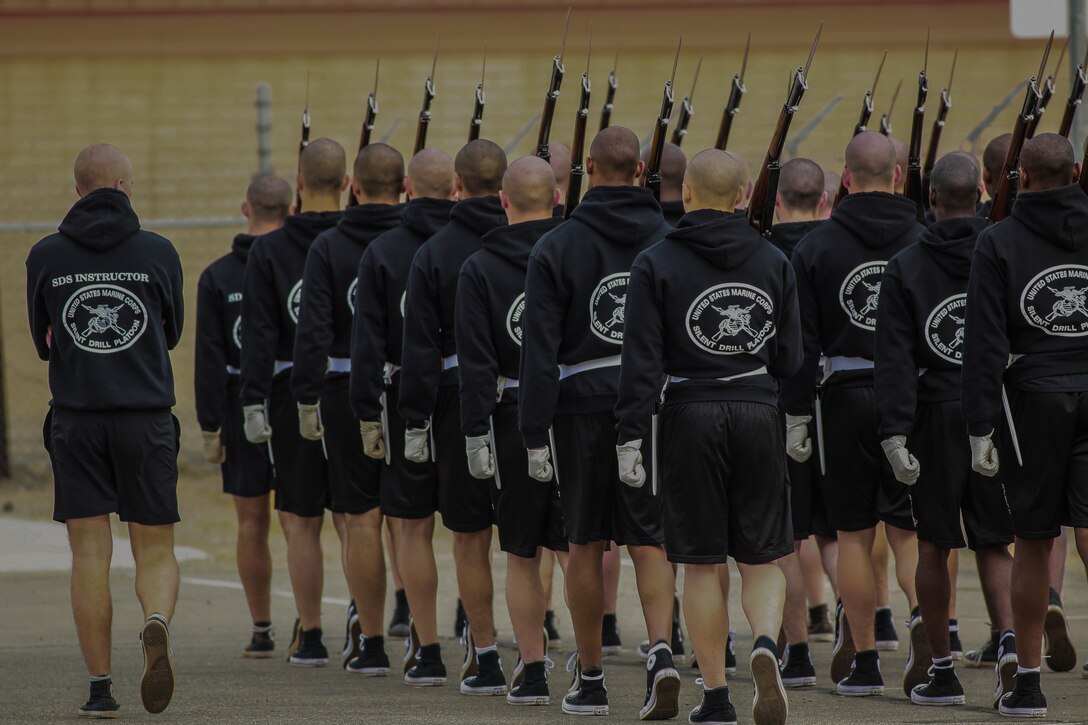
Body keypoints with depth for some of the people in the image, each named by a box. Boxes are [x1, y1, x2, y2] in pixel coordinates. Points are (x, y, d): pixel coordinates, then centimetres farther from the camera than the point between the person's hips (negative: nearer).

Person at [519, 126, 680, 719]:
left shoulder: (555, 247, -3)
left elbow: (540, 349, -6)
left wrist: (535, 434, -5)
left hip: (584, 406, -1)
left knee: (586, 545, 8)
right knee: (649, 542, 4)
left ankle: (590, 680, 14)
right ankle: (661, 652, -18)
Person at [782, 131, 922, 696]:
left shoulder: (817, 246, -1)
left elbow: (802, 341, -2)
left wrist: (796, 415, 2)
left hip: (845, 398, -1)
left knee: (854, 534, 6)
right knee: (907, 529, 6)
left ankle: (864, 663, 10)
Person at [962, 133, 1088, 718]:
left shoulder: (999, 242, -2)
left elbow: (985, 342, -6)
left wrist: (980, 429, -5)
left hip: (1034, 399, -1)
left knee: (1033, 543, 8)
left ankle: (1028, 681, 14)